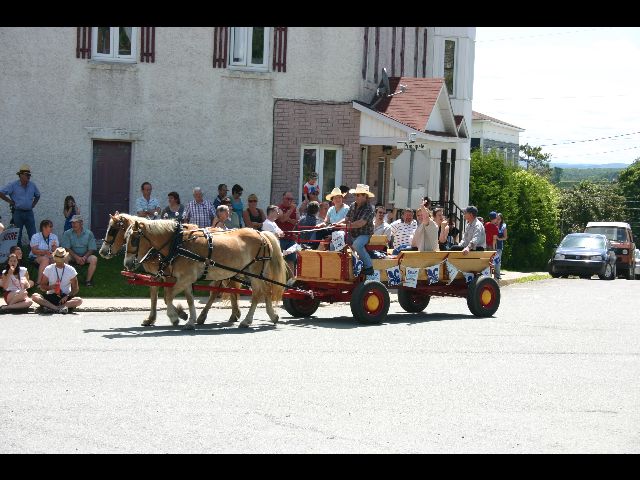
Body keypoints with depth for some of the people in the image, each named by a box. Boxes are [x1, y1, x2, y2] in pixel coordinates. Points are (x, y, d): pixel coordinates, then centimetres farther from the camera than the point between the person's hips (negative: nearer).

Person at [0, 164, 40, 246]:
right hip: (18, 212, -3)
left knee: (33, 234, 0)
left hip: (29, 212, 4)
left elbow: (37, 195, 26)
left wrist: (34, 203, 11)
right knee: (17, 235, 3)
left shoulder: (32, 185, 8)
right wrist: (9, 201, -8)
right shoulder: (13, 185, -5)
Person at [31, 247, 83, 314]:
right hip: (51, 297, 1)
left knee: (79, 300, -32)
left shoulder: (71, 270, 3)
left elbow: (75, 289, 3)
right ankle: (59, 308, -42)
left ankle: (50, 307, -41)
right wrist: (50, 287, -16)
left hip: (66, 297, -1)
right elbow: (42, 287, 6)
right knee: (35, 296, -27)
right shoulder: (48, 269, 5)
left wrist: (67, 296, -16)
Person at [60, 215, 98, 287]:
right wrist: (77, 257, -22)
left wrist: (84, 257, -21)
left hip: (85, 256, 0)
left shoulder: (89, 234, 1)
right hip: (73, 256, 0)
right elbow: (67, 248, -8)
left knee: (94, 259, -30)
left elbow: (91, 249, -2)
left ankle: (88, 280, -22)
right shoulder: (67, 234, 0)